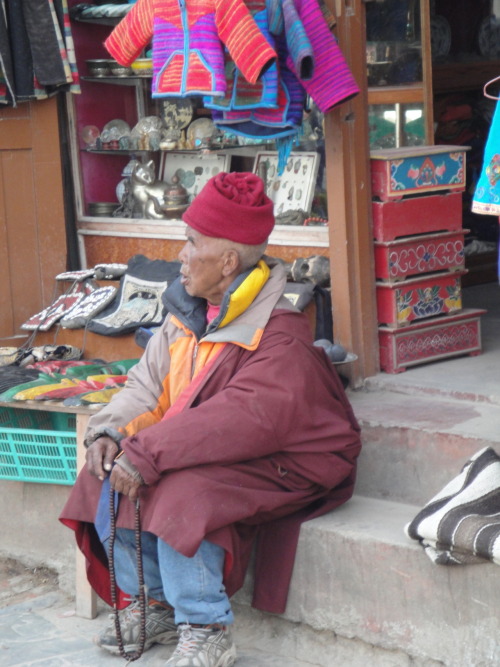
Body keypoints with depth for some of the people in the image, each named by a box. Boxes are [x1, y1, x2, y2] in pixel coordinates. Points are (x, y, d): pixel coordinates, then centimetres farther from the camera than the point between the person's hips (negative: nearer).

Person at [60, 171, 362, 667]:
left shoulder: (279, 334, -22)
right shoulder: (186, 315, 5)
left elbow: (247, 417, -33)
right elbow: (149, 387, 6)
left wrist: (146, 453, -35)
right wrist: (111, 431, -16)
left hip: (276, 465, -8)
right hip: (202, 454, 8)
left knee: (183, 494, -32)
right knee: (107, 481, -6)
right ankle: (153, 606, 10)